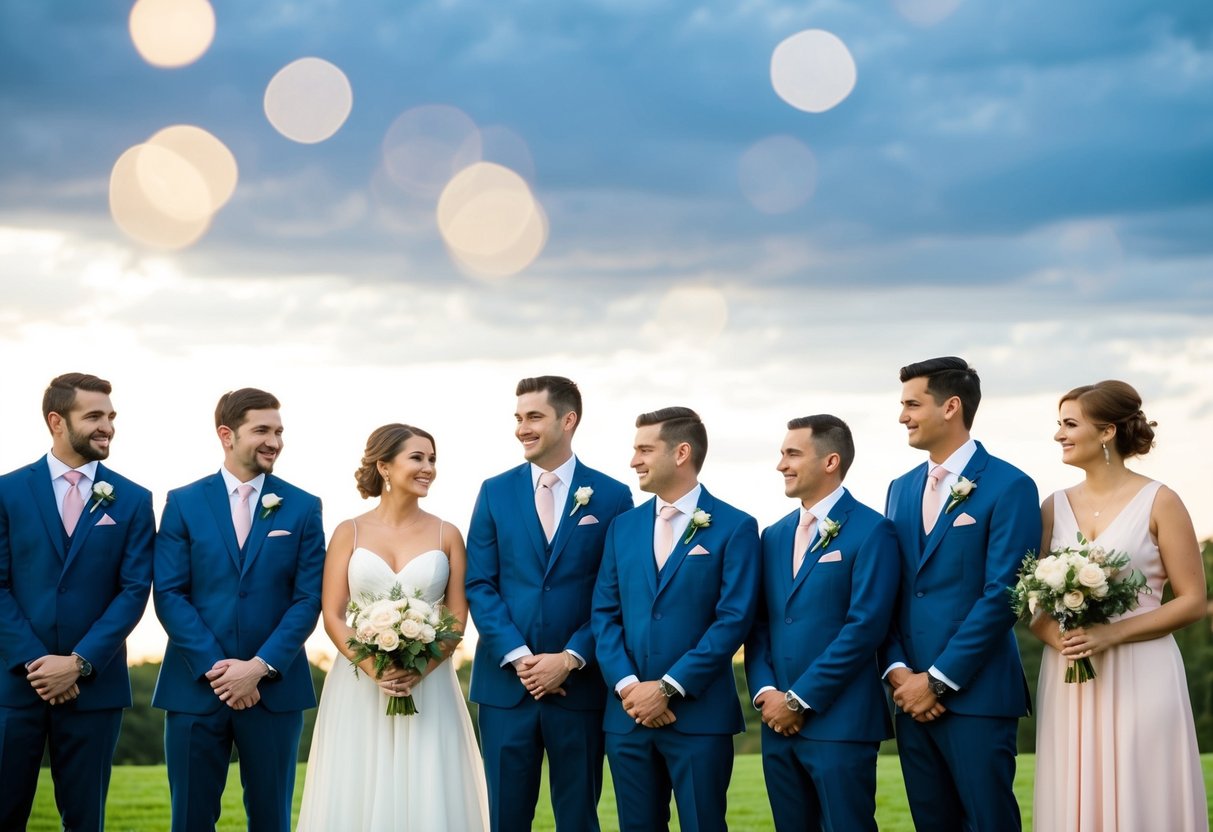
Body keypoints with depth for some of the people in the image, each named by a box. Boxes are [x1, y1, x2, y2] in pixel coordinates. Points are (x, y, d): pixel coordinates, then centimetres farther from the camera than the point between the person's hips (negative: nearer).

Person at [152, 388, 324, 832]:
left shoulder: (303, 508, 4)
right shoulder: (183, 503, 3)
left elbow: (308, 598, -1)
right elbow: (169, 594, -3)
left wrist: (260, 667, -13)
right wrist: (215, 668, -13)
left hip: (274, 688, 0)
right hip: (196, 686, 0)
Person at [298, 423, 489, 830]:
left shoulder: (447, 535, 5)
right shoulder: (349, 533, 3)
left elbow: (458, 617, 2)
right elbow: (332, 616, -1)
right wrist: (372, 667, -16)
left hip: (428, 688, 0)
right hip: (360, 686, 0)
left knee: (427, 795, -2)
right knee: (359, 794, 1)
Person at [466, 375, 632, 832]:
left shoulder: (612, 497, 1)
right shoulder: (496, 492, 7)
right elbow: (479, 584, 2)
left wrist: (570, 659, -11)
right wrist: (518, 657, -10)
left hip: (580, 684, -1)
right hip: (506, 682, 1)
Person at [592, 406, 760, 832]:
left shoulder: (734, 527, -3)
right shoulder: (623, 526, 13)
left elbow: (734, 618, -10)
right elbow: (604, 613, 9)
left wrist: (668, 688, -14)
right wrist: (627, 686, -7)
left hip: (699, 715, -4)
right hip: (628, 714, 5)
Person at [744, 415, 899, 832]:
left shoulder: (871, 531, -6)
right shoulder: (774, 536, 15)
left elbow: (865, 625, -14)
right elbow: (759, 624, 13)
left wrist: (800, 700, -14)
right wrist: (765, 692, -5)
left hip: (839, 723, -6)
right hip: (778, 723, 6)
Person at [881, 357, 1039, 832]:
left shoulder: (1009, 487, -7)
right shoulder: (901, 489, 15)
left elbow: (1001, 595, -13)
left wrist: (938, 680, -14)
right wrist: (897, 669, -3)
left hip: (975, 696, -6)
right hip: (912, 696, 6)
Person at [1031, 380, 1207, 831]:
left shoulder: (1158, 502, -3)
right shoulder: (1054, 507, 9)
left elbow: (1193, 601, -5)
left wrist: (1111, 633, -15)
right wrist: (1057, 636, -11)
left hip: (1140, 676, -4)